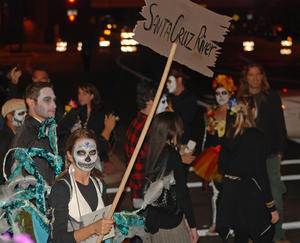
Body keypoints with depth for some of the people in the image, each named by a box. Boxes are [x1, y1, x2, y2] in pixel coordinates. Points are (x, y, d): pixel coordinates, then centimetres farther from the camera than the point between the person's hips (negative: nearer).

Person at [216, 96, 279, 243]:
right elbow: (261, 174, -17)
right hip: (250, 193, -7)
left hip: (230, 191, 7)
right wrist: (272, 207, -12)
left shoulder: (229, 134, 2)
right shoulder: (256, 137, -16)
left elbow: (221, 167, 8)